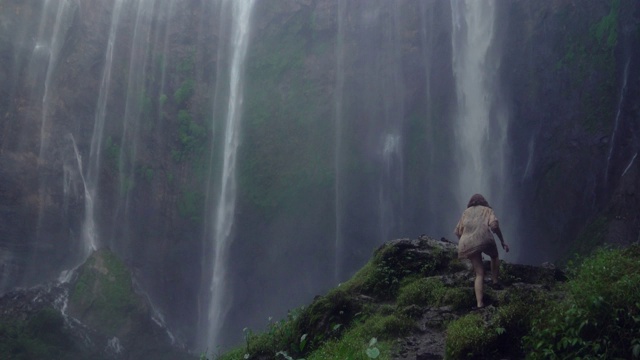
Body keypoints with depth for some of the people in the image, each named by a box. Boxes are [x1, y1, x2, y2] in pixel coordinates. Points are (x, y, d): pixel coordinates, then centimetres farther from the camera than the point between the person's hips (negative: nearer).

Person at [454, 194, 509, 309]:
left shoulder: (467, 212, 25)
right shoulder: (487, 210, 17)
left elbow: (458, 231, 20)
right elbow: (494, 225, -2)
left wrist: (462, 244, 35)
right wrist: (503, 242, 2)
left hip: (468, 243, 3)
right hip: (484, 239, -2)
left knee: (479, 274, 8)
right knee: (494, 256, 33)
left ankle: (479, 303, -4)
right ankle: (495, 281, 20)